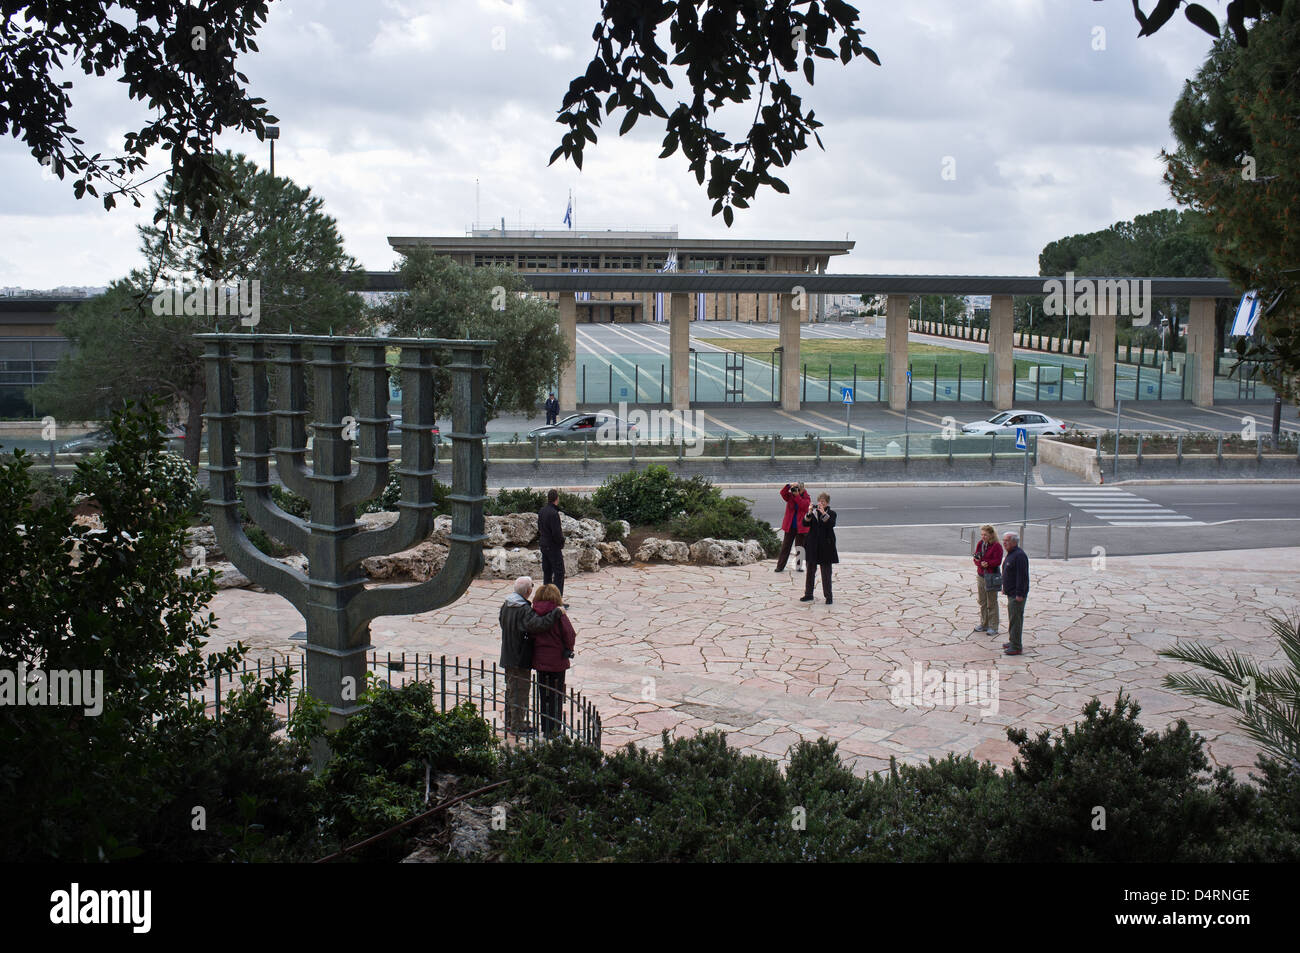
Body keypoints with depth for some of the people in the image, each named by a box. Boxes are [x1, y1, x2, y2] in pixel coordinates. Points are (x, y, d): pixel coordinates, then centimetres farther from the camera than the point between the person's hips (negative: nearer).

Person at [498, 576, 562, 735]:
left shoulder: (506, 605, 3)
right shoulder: (524, 610, -25)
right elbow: (537, 624, -41)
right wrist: (556, 613, -35)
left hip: (508, 656, 9)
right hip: (520, 659, -9)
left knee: (511, 689, 21)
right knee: (520, 692, 3)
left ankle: (510, 722, 32)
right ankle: (518, 726, 11)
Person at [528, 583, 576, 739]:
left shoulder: (533, 614, -4)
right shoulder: (558, 614, -16)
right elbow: (570, 635, -16)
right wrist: (568, 650, 3)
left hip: (539, 660, 4)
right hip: (557, 661, -4)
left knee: (543, 695, 15)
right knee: (556, 696, 7)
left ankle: (545, 729, 21)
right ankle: (554, 729, 10)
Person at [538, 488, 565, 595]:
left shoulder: (541, 511, 7)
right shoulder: (554, 513, -21)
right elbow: (556, 533, -22)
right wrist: (562, 539, -3)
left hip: (543, 545, 9)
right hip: (553, 546, -8)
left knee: (547, 572, 14)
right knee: (559, 572, -4)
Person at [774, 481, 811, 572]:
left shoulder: (807, 498, 0)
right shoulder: (790, 496, 4)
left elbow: (804, 505, -19)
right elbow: (782, 492, -13)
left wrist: (797, 495, -22)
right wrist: (789, 486, -27)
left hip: (801, 527, -2)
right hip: (790, 526, 2)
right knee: (785, 547, 5)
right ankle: (780, 566, 10)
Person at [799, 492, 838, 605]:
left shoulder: (831, 513, 0)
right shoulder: (813, 511, 7)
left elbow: (831, 524, -17)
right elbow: (805, 523, -4)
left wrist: (824, 513, -26)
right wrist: (809, 513, -20)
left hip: (825, 546, -3)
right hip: (812, 546, 3)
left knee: (826, 572, -1)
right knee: (810, 571, 9)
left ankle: (828, 596, 5)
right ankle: (808, 594, 17)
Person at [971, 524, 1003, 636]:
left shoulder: (996, 546, -10)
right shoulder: (980, 544, 9)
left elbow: (997, 561, -15)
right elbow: (975, 558, 8)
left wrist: (988, 563, -25)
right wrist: (977, 560, -13)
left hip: (991, 576, -6)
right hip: (981, 575, 6)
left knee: (992, 603, 0)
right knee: (982, 602, 13)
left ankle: (993, 627, 6)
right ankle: (984, 624, 23)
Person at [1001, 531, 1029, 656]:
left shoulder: (1019, 555, -19)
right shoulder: (1010, 554, 14)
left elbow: (1022, 576, -23)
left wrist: (1019, 594, -24)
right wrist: (1004, 587, 23)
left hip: (1017, 594, -11)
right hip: (1011, 593, 11)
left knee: (1015, 619, -8)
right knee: (1012, 618, 17)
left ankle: (1016, 647, -6)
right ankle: (1013, 642, 27)